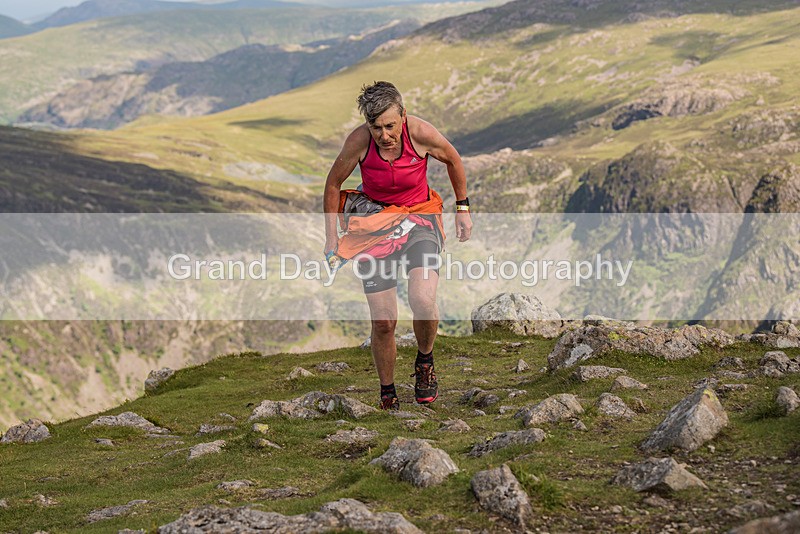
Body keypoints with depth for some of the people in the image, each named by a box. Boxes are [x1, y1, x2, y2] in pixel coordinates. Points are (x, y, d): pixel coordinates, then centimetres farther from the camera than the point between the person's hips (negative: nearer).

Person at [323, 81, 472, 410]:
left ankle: (424, 362, 5)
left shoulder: (419, 133, -20)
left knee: (423, 301, -26)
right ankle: (387, 394, 20)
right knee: (383, 322, -3)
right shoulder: (359, 140, -19)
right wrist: (331, 237, 1)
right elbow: (334, 183, -1)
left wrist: (462, 208, 9)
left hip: (419, 219, 0)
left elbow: (453, 160, 3)